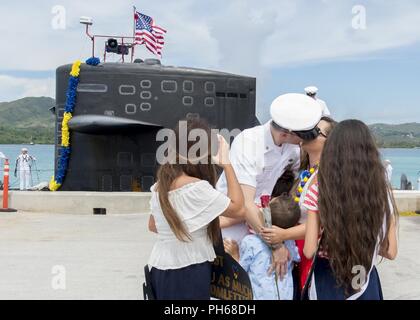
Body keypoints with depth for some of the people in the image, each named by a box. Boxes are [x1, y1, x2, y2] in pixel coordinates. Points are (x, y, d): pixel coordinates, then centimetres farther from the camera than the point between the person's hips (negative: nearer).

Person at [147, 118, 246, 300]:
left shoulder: (161, 183, 4)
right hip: (188, 272, -8)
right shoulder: (197, 188, -21)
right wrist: (227, 164, -12)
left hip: (161, 268, 8)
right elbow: (238, 209, -14)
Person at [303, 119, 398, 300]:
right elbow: (390, 252, -4)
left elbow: (309, 251, -14)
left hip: (328, 280, -1)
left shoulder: (318, 191, -16)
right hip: (365, 282, 2)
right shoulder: (382, 192, -10)